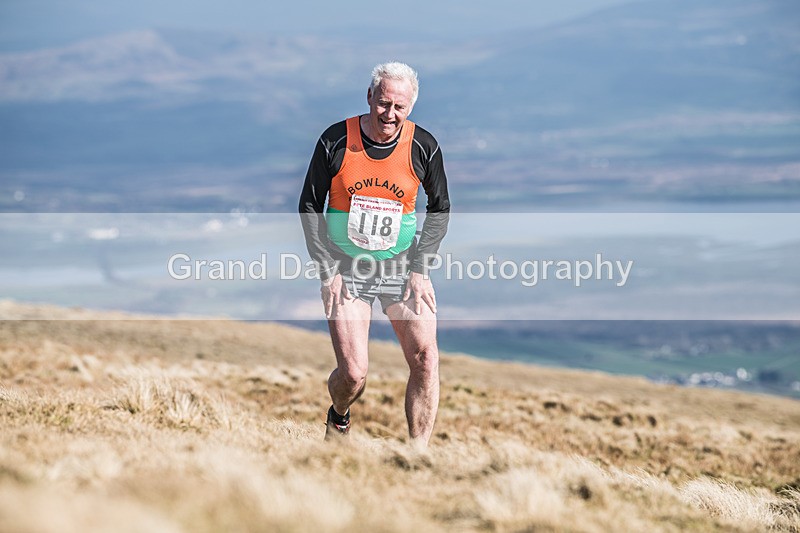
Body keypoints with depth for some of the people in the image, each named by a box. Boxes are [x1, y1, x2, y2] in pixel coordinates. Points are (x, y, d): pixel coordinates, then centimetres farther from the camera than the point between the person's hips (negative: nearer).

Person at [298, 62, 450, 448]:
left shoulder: (423, 147, -5)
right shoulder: (336, 141, -9)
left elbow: (440, 209, 8)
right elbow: (309, 205, 0)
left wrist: (420, 268, -2)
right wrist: (327, 269, -5)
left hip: (402, 266, 2)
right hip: (346, 269, -2)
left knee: (425, 358, -13)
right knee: (354, 374, -8)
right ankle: (338, 417, 28)